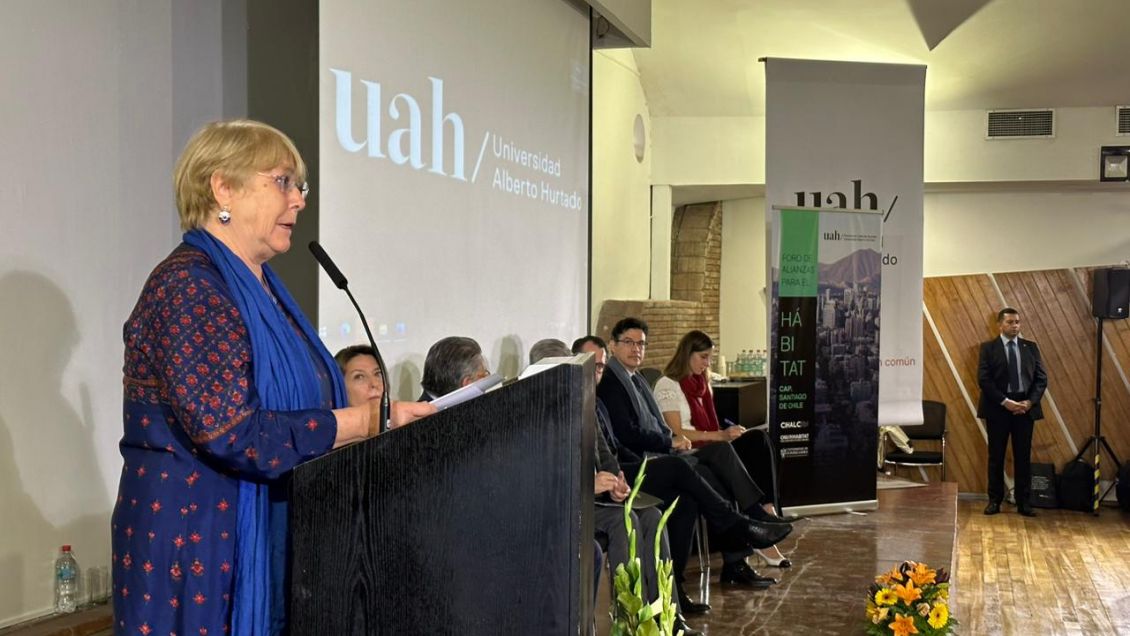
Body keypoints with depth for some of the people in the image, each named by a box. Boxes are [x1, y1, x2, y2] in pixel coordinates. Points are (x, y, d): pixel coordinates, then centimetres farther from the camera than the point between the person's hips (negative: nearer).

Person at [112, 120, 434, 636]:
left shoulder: (263, 288, 13)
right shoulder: (186, 286, -16)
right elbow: (234, 434, -25)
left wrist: (372, 418, 2)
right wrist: (368, 421, -20)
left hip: (268, 537, 9)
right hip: (197, 542, -9)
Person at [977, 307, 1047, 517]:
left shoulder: (1030, 347, 9)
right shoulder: (988, 348, 1)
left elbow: (1041, 378, 6)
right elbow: (983, 379, -7)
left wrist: (1030, 401, -8)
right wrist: (1005, 402, -15)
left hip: (1025, 407, 2)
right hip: (998, 408, -2)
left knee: (1023, 457, 5)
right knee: (996, 456, 4)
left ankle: (1023, 502, 11)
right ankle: (995, 500, 11)